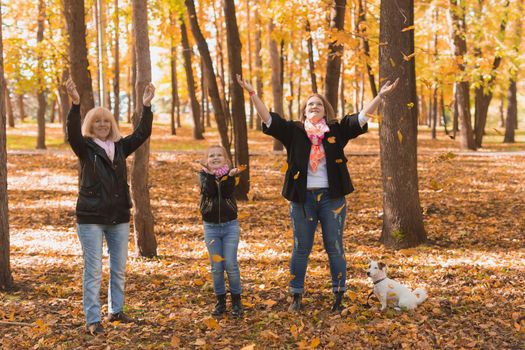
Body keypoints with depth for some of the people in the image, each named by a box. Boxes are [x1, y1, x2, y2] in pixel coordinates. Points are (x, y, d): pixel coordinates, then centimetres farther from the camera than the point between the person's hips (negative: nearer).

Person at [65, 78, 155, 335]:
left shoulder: (120, 147, 6)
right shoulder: (85, 148, -6)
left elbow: (142, 133, -1)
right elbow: (72, 132, -24)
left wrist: (146, 106, -11)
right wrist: (75, 104, -38)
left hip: (119, 217, 5)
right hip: (91, 217, -5)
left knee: (119, 268, 14)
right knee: (93, 269, -2)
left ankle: (116, 310, 29)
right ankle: (93, 320, 3)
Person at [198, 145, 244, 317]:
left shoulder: (229, 173, 2)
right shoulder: (204, 175, 2)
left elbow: (227, 193, -15)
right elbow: (208, 192, -17)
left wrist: (229, 176, -27)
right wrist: (210, 174, -27)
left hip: (230, 226, -1)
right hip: (211, 227, 1)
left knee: (231, 265, -4)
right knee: (216, 267, 5)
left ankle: (236, 301, 10)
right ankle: (220, 301, 17)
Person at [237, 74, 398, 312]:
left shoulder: (337, 131, 4)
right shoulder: (294, 131, 3)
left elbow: (361, 118, 0)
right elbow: (269, 119, -3)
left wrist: (380, 96, -9)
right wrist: (252, 93, -11)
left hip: (332, 198, 0)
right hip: (302, 199, 0)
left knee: (334, 248, 5)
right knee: (300, 249, 9)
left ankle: (339, 295, 15)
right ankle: (296, 296, 19)